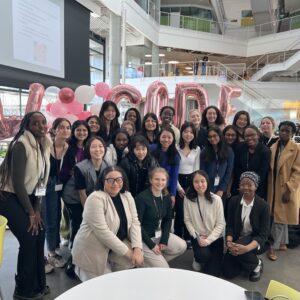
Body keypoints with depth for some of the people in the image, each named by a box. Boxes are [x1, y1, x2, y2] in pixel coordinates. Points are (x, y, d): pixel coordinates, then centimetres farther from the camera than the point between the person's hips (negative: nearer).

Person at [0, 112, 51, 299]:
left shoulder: (44, 145, 2)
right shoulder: (21, 145, -21)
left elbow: (40, 179, 4)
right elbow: (18, 182, -21)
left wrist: (37, 209, -1)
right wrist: (31, 213, -15)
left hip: (28, 197, 7)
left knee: (39, 236, 7)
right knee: (29, 240, -7)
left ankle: (38, 285, 24)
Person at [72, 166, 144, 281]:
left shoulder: (127, 196, -1)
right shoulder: (95, 198, -23)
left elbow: (134, 222, -2)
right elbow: (102, 232, -28)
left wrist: (137, 248, -18)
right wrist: (127, 252, -24)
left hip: (116, 244, 6)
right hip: (91, 251, -6)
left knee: (137, 260, -14)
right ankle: (81, 268, 21)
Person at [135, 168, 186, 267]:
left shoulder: (167, 197, 0)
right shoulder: (142, 197, -20)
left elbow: (168, 220, 7)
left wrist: (164, 240, -5)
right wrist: (151, 244, -18)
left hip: (159, 234, 7)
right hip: (144, 238, -7)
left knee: (182, 246, -8)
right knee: (163, 269, -10)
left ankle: (157, 260, 8)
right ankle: (143, 262, 15)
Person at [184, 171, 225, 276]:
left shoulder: (216, 199, -13)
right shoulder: (188, 198, -9)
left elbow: (221, 224, -10)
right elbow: (187, 220, -4)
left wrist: (208, 240, -18)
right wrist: (197, 237, -13)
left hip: (215, 238, 0)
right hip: (198, 237, 0)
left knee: (212, 273, -6)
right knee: (203, 255, -30)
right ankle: (198, 259, 8)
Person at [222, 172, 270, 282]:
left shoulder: (263, 205, -17)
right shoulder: (234, 201, -8)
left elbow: (263, 235, -18)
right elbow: (229, 225, -4)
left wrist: (246, 248, -33)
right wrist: (229, 242, -25)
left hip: (256, 242, -3)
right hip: (237, 240, 3)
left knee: (241, 251, -34)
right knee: (228, 273, -7)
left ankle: (257, 264, -1)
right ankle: (248, 259, 21)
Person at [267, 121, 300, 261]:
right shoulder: (273, 147, 6)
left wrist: (289, 190, -19)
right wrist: (269, 187, 4)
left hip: (287, 189, -5)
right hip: (274, 187, 5)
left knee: (280, 218, -2)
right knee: (281, 217, 16)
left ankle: (273, 247, 10)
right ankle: (283, 243, 31)